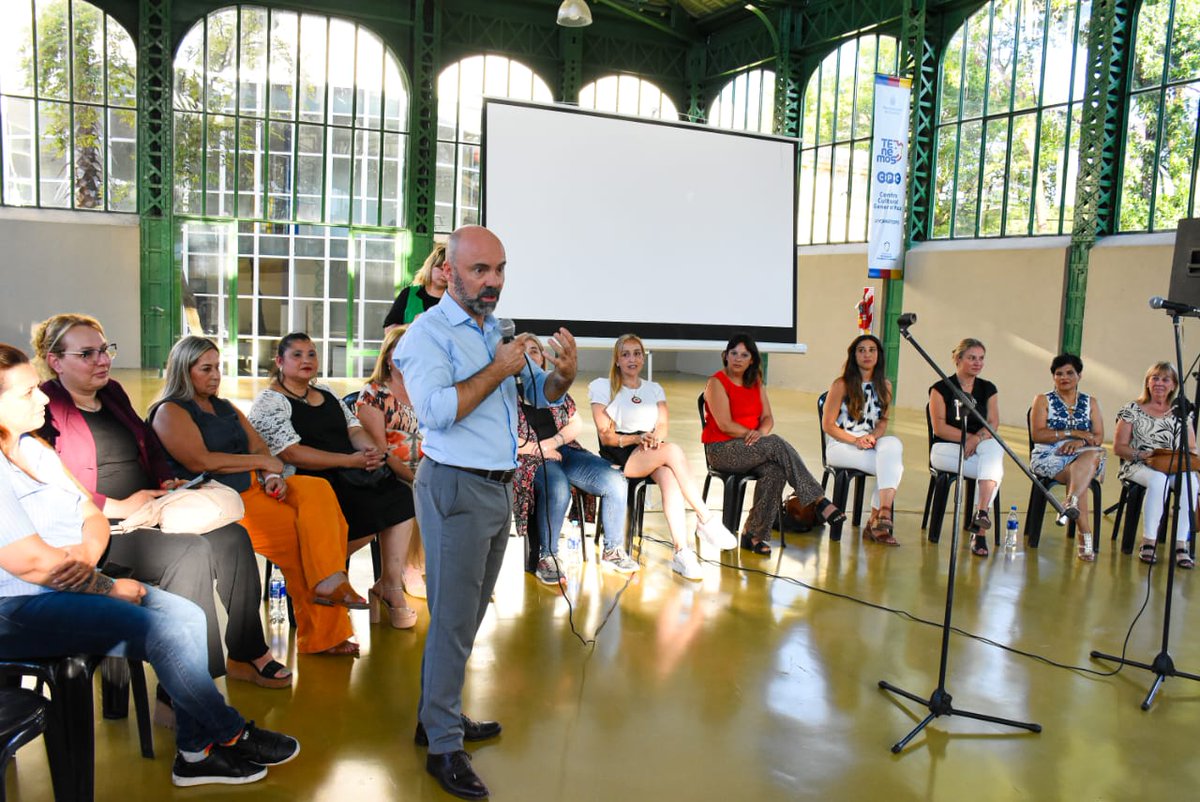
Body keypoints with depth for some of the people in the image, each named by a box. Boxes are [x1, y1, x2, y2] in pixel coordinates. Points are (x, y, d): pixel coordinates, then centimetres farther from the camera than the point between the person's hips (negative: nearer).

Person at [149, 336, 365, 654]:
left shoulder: (226, 408, 24)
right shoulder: (170, 412, 0)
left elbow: (259, 447, 15)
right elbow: (199, 461, -14)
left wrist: (273, 477, -8)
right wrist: (263, 463, -8)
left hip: (254, 487, 7)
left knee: (317, 490, -21)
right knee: (301, 531, -24)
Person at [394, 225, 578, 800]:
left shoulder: (499, 329, 13)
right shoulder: (429, 333, -10)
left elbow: (540, 396, 16)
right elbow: (437, 411, -24)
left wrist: (563, 373, -6)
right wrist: (499, 370, -18)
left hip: (499, 487, 8)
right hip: (456, 488, -8)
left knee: (467, 613, 16)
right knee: (453, 617, -2)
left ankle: (436, 715, 31)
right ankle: (444, 747, 10)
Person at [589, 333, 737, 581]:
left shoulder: (654, 389, 22)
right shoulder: (603, 387, 8)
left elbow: (663, 427, 7)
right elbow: (606, 436, -1)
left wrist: (654, 438, -17)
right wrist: (638, 438, -16)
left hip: (652, 454, 4)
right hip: (618, 457, -4)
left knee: (669, 476, -34)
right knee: (673, 450, -32)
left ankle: (681, 552, -42)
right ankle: (706, 520, -28)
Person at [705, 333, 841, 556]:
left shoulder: (756, 383, 16)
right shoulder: (716, 383, -5)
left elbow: (768, 418, 8)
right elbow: (725, 425, -14)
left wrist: (760, 432, -13)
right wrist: (752, 434, -14)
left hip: (750, 449, 6)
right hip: (721, 450, -6)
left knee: (775, 471, -28)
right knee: (777, 444, -28)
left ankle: (754, 534, -21)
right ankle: (819, 501, -26)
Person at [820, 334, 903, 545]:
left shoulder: (885, 386, 11)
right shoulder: (841, 385, -3)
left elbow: (883, 420, 16)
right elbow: (827, 425, -5)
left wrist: (874, 436, -7)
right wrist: (855, 440, -17)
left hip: (871, 442, 4)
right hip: (840, 445, -4)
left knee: (894, 444, -31)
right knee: (892, 466, -28)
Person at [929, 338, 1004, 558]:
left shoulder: (988, 389, 13)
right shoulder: (941, 389, 0)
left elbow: (993, 424, 2)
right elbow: (939, 427, -8)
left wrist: (976, 439, -19)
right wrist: (969, 438, -19)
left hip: (981, 449, 3)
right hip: (946, 449, -3)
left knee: (994, 447, -33)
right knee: (994, 468, -28)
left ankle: (981, 513, -39)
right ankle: (980, 528, -28)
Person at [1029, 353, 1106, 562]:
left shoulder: (1091, 403, 21)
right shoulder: (1043, 400, 12)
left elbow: (1098, 438, 8)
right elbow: (1037, 435, -3)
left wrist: (1080, 441, -14)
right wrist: (1072, 432, -10)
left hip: (1084, 456, 2)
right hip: (1049, 457, -2)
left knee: (1094, 455, -36)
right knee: (1079, 477, -33)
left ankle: (1070, 503, -53)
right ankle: (1085, 538, -41)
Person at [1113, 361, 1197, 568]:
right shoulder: (1132, 409, 7)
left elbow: (1191, 449, 13)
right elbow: (1118, 447, 2)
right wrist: (1140, 454, -16)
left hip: (1174, 468, 3)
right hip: (1137, 466, -3)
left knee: (1190, 480, -33)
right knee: (1159, 479, -38)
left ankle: (1180, 545, -30)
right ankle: (1148, 542, -32)